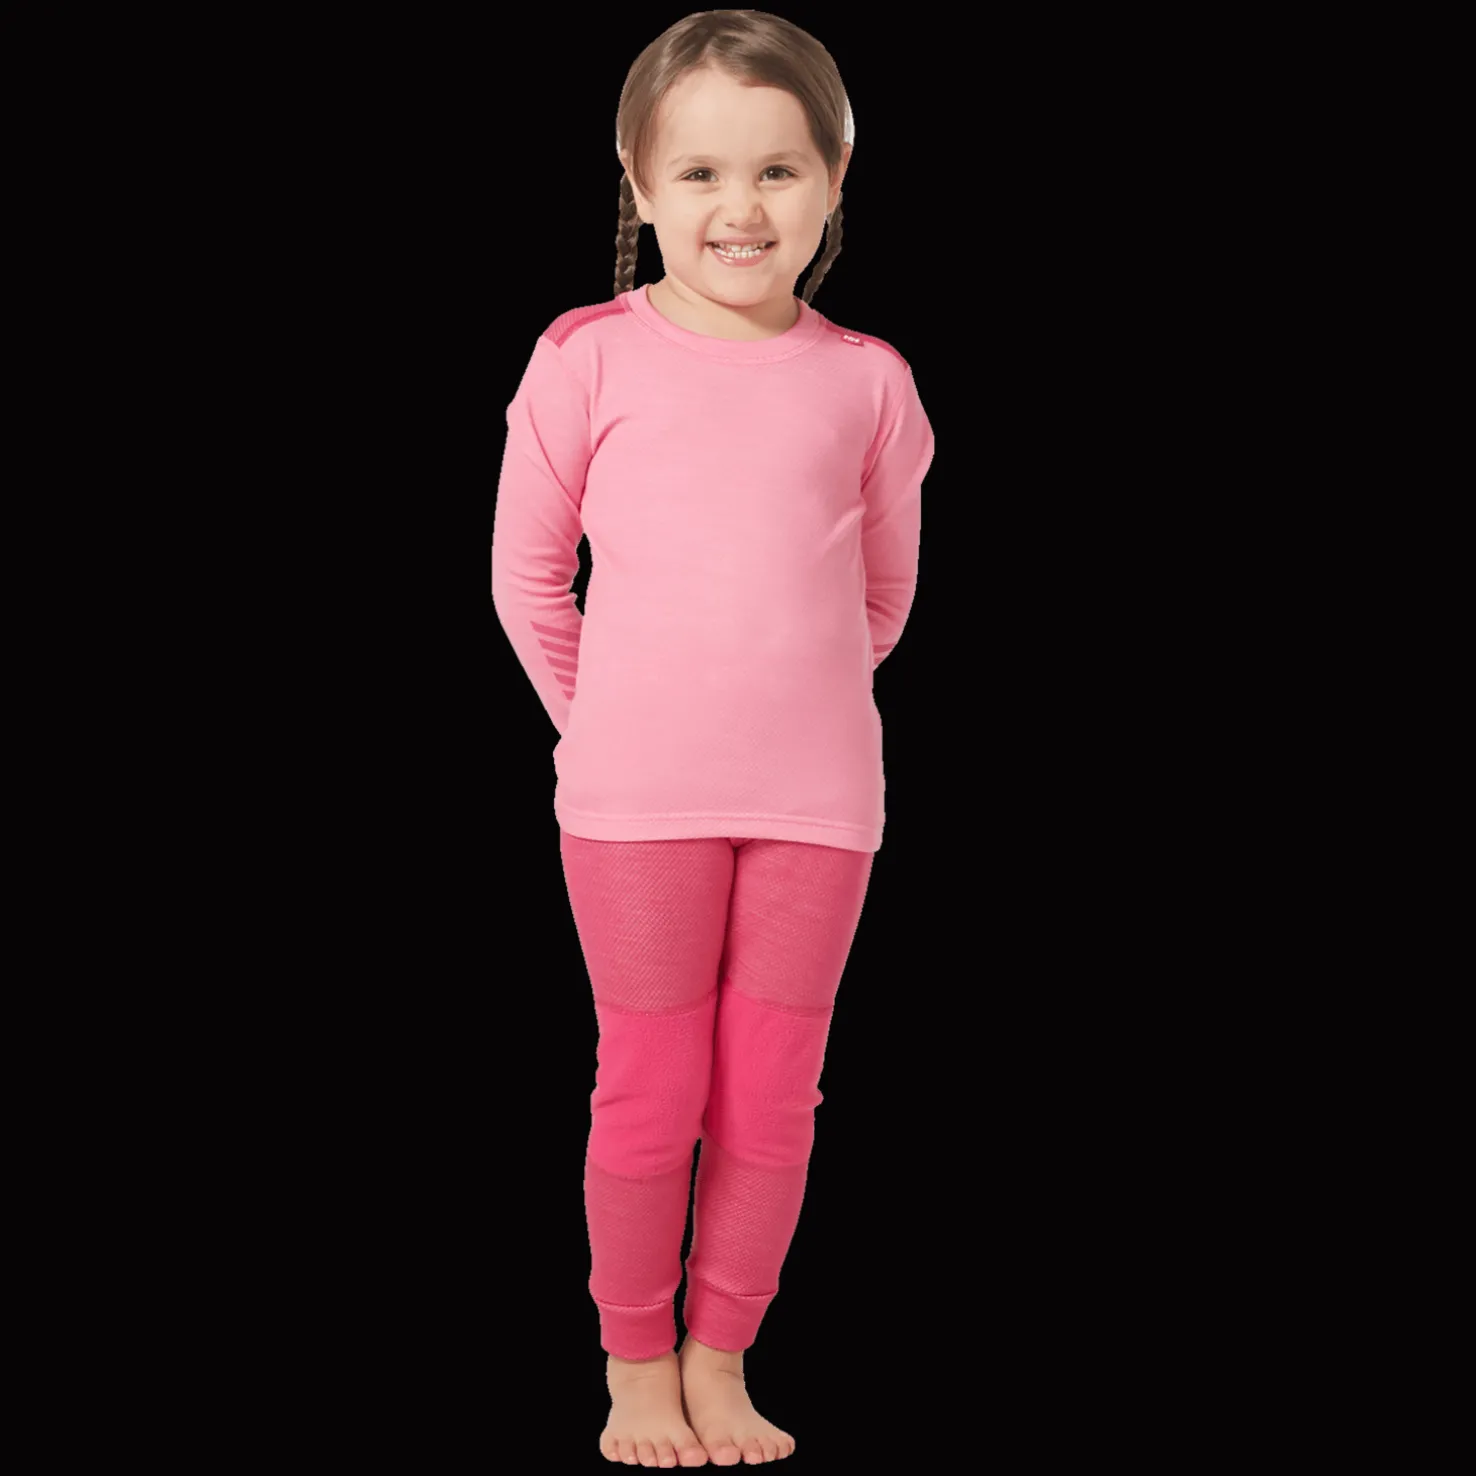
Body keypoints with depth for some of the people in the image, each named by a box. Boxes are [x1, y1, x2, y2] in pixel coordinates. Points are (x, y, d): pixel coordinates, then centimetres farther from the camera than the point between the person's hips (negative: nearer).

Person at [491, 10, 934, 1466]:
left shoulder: (865, 379, 2)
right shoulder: (591, 358, -3)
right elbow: (526, 572, 4)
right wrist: (612, 727, 7)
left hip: (817, 796, 2)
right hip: (635, 798, -2)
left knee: (769, 1096, 9)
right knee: (650, 1090, 7)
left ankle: (719, 1359, 26)